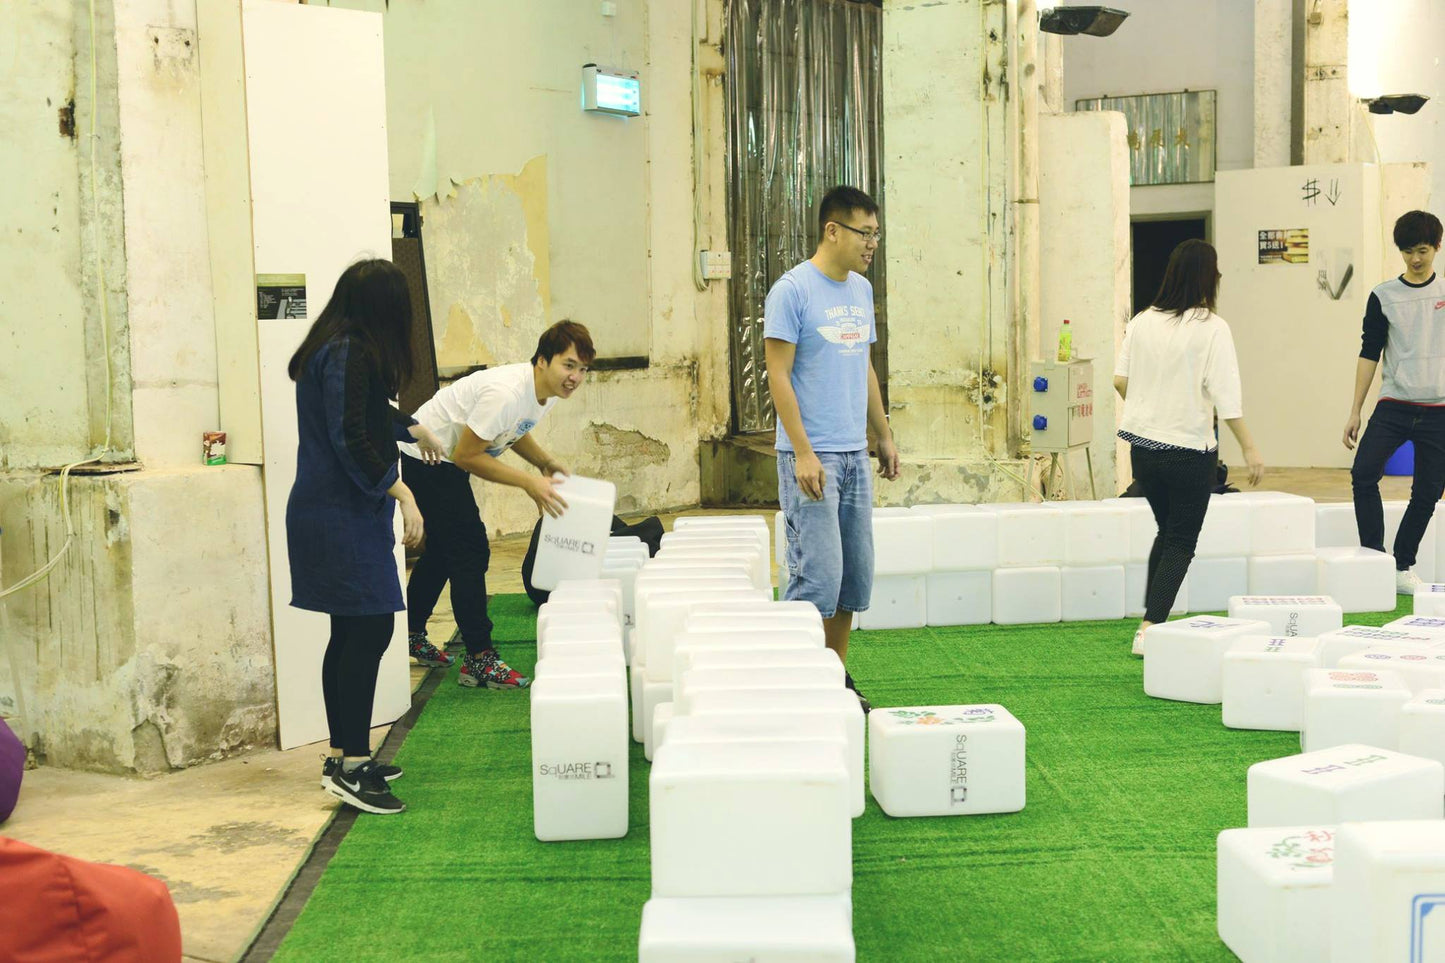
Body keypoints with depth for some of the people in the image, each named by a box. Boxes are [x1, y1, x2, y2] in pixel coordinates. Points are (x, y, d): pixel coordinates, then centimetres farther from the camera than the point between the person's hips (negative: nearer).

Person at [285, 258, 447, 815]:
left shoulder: (336, 348, 17)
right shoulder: (349, 354, -14)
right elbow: (351, 439, -21)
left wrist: (412, 429, 48)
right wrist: (402, 492, -22)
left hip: (333, 512, 11)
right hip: (343, 515, -11)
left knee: (351, 635, 13)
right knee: (369, 630, -10)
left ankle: (343, 757, 20)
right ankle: (351, 767, -8)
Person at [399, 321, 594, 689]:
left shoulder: (547, 391, -5)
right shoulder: (506, 392, -33)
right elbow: (467, 455, -28)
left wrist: (545, 461, -2)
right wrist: (529, 483, -28)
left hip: (443, 463, 10)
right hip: (424, 457, -10)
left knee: (444, 548, 20)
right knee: (470, 551, -11)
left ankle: (410, 636, 38)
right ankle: (479, 661, -7)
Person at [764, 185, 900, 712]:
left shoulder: (861, 289, 14)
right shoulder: (792, 290, -9)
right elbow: (779, 375, -12)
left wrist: (884, 436, 18)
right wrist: (803, 453, -17)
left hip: (855, 455, 8)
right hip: (812, 457, -8)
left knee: (855, 574, 10)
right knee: (819, 575, -10)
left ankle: (837, 678, 21)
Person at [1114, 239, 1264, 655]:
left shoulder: (1142, 321, 2)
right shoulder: (1211, 328, -12)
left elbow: (1120, 379, 5)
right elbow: (1226, 394, -16)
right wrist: (1249, 448, -12)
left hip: (1143, 446, 5)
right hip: (1190, 449, -5)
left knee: (1167, 532, 23)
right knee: (1181, 542, 5)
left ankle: (1151, 618, 25)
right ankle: (1151, 628, -5)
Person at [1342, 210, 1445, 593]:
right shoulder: (1383, 296, 4)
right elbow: (1369, 354, 4)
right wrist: (1355, 411, 1)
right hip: (1393, 406, -1)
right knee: (1363, 474, -16)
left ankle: (1402, 567, 16)